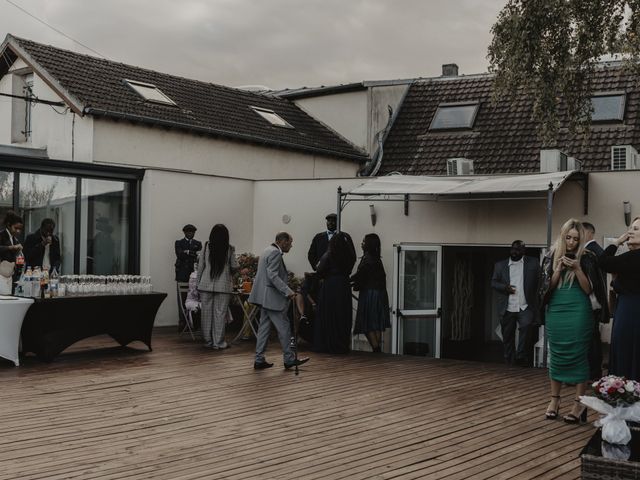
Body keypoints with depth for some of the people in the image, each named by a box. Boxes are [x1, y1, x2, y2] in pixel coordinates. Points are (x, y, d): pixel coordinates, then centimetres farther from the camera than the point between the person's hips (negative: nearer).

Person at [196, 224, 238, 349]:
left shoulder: (206, 247, -1)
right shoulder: (229, 249, -4)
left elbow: (201, 265, 2)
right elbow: (235, 266, 0)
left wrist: (199, 283, 11)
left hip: (206, 284, 2)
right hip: (223, 285, -1)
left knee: (207, 312, 9)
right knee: (220, 313, 3)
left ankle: (208, 340, 17)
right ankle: (218, 342, 6)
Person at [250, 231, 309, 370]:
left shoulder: (268, 250, 17)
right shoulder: (275, 253, -15)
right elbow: (273, 276, -23)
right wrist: (288, 291, -26)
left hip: (265, 296, 10)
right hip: (272, 297, -10)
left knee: (264, 327, 10)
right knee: (284, 327, -3)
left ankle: (259, 360, 12)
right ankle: (289, 359, 4)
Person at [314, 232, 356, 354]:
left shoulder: (328, 255, -8)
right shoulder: (349, 257, 4)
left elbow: (320, 271, -8)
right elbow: (348, 272, 11)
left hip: (329, 286, -4)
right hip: (344, 287, 4)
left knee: (327, 316, 4)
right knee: (342, 316, 9)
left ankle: (328, 345, 6)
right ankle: (342, 345, 11)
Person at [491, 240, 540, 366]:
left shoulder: (533, 263, 5)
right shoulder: (500, 265, 11)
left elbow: (540, 280, 1)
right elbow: (493, 282, 10)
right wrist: (504, 287, -10)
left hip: (525, 307, -2)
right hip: (506, 308, 2)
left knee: (526, 327, -23)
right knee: (507, 336, 7)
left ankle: (521, 356, -13)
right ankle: (510, 361, 18)